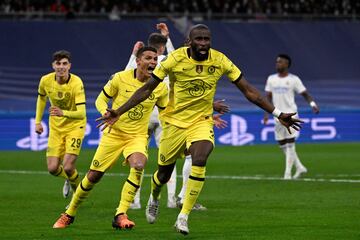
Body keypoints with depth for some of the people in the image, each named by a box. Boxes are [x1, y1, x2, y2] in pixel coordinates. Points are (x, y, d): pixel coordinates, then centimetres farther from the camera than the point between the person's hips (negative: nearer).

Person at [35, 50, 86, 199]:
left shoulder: (76, 83, -25)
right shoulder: (46, 80, -11)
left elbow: (81, 113, -32)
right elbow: (42, 98, 14)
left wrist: (63, 113, -49)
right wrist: (38, 121, 14)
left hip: (75, 126, -4)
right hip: (56, 128, 4)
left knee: (68, 167, -16)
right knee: (52, 169, -3)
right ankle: (69, 180, 34)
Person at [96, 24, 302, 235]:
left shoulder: (220, 61, -11)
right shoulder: (175, 59, -15)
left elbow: (249, 91, -4)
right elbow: (147, 89, -8)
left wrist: (278, 114, -7)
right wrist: (118, 113, -13)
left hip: (202, 121, 0)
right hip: (174, 121, 0)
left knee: (199, 162, -27)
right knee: (164, 174, 9)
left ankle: (184, 217, -17)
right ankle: (154, 198, 47)